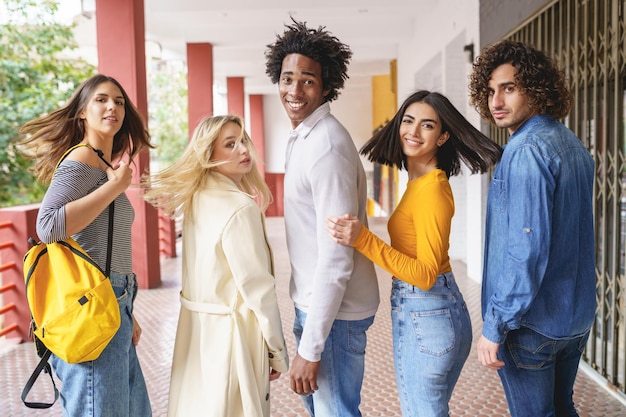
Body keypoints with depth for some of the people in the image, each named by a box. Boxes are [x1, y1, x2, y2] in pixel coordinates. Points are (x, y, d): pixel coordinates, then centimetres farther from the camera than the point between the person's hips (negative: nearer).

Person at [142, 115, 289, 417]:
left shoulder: (193, 199, 3)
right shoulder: (240, 208, -20)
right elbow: (257, 287, -19)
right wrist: (277, 351, -12)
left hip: (195, 324, 8)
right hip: (230, 329, -8)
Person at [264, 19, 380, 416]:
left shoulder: (328, 147, -23)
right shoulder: (302, 137, 8)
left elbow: (336, 259, -26)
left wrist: (310, 349, -22)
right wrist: (306, 324, 18)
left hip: (336, 311, -10)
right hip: (313, 302, 10)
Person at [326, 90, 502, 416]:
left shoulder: (431, 188, -19)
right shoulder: (419, 181, 9)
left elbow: (425, 274, -24)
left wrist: (362, 239, -31)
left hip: (426, 316, -9)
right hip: (419, 313, 9)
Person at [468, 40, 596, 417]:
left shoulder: (528, 150, -21)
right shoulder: (573, 144, 9)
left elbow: (527, 248, -27)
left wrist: (495, 326, -20)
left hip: (533, 321, -9)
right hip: (577, 315, 9)